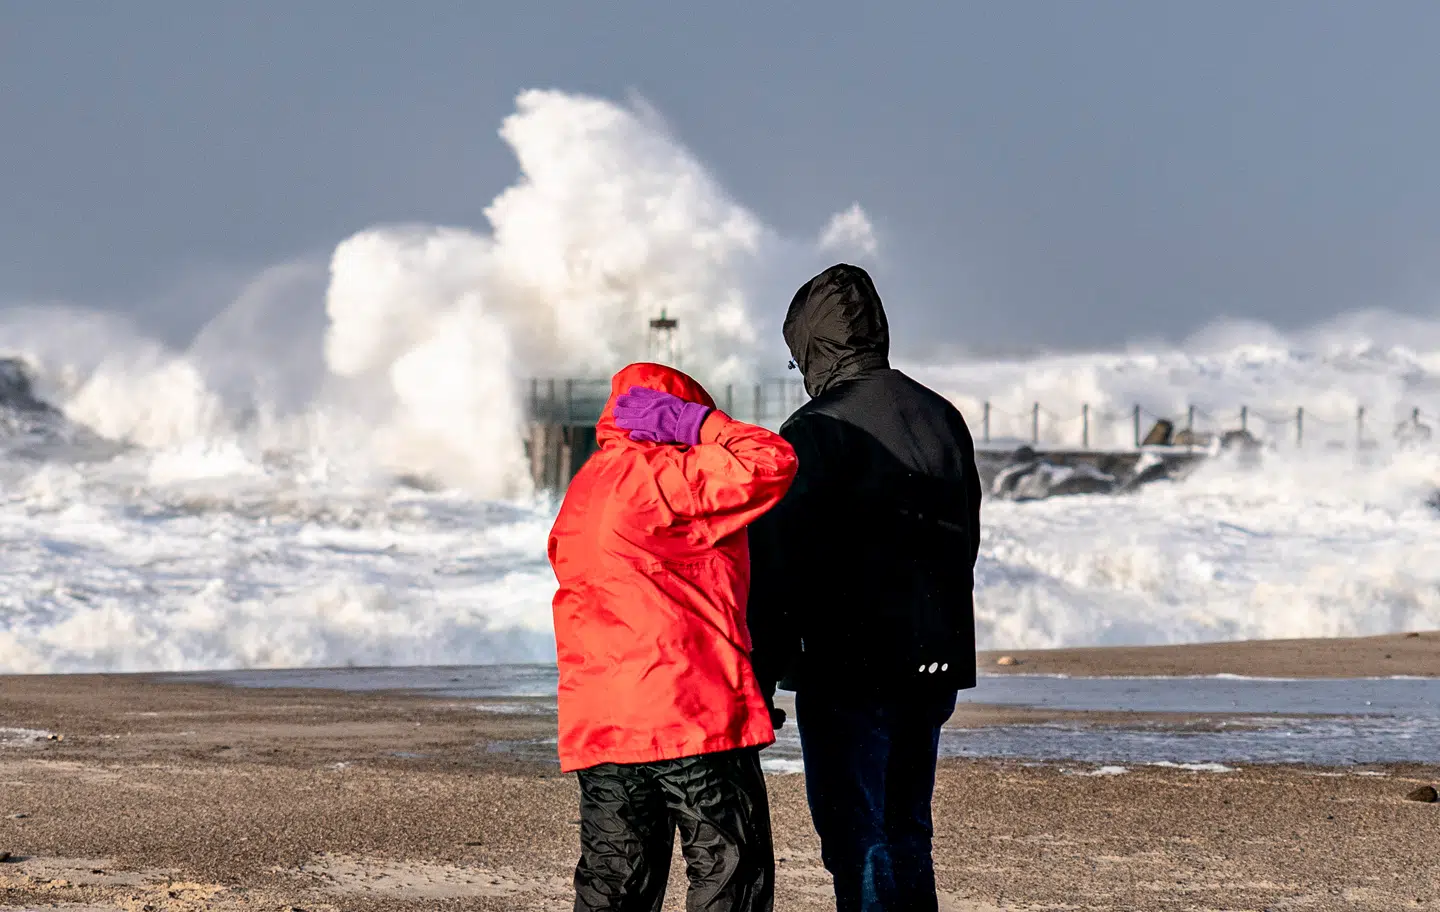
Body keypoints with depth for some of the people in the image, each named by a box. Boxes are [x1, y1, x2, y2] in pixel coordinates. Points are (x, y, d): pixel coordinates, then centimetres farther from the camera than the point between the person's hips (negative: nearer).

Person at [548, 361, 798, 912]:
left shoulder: (580, 495, 20)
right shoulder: (661, 476, -9)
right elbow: (772, 463, -14)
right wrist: (701, 425, -1)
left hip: (597, 725, 8)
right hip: (692, 715, -8)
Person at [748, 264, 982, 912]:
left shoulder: (815, 433, -12)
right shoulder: (943, 421, 10)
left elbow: (777, 568, -13)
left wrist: (759, 681, -9)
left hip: (848, 670, -7)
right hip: (932, 665, 7)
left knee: (857, 842, -3)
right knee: (907, 839, 16)